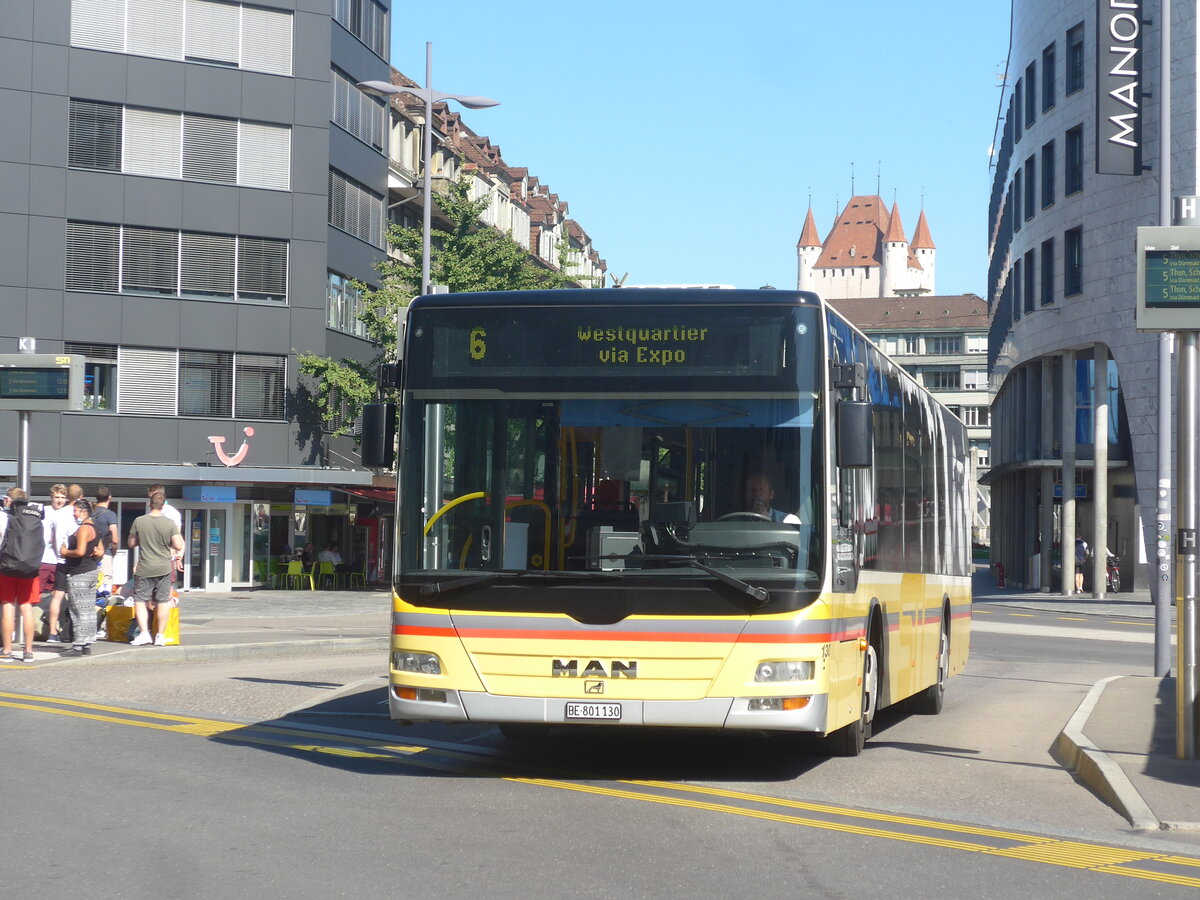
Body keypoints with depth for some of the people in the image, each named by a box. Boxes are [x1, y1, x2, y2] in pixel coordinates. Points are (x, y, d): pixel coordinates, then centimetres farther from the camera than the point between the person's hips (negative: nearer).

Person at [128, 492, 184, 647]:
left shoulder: (139, 521, -7)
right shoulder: (170, 523, -8)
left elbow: (131, 544, 4)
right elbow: (178, 546, -8)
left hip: (144, 569, -1)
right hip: (164, 568, 1)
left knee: (140, 600, 7)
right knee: (163, 601, 8)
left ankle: (144, 633, -5)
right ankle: (160, 635, 10)